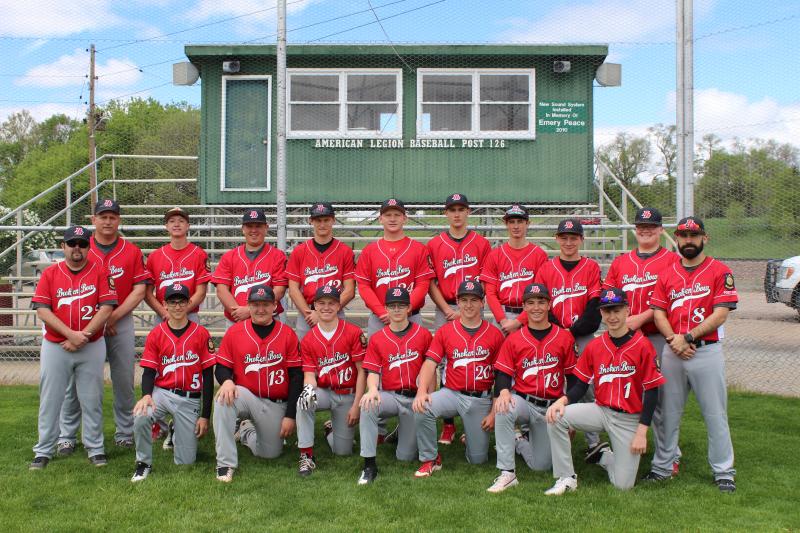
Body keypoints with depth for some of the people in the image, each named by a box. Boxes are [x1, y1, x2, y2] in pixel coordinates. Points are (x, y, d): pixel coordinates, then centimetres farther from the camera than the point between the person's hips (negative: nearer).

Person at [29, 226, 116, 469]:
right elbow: (42, 310, -5)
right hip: (55, 346, 1)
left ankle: (95, 448, 15)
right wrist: (71, 334, -15)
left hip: (92, 347, -1)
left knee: (91, 400, 5)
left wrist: (82, 337, -14)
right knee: (49, 399, 5)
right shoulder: (50, 273, 3)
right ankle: (44, 451, 15)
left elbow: (106, 308, -7)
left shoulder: (100, 272, 1)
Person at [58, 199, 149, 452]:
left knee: (124, 380, 4)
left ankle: (125, 433, 17)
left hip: (121, 323, 0)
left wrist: (113, 316, -11)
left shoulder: (132, 252, 4)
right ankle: (67, 437, 10)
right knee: (74, 379, 0)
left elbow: (139, 290, -1)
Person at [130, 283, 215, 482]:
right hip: (161, 393, 1)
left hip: (189, 399, 0)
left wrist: (205, 416, -4)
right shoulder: (155, 334, 2)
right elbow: (149, 371, 2)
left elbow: (208, 376, -2)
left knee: (186, 461, 1)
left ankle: (178, 432, 36)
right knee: (140, 416, -34)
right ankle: (143, 463, -8)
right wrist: (146, 395, -21)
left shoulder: (201, 334, -3)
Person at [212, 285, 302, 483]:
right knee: (223, 398, -33)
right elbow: (221, 367, 2)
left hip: (276, 405, 1)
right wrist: (227, 380, -24)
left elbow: (296, 377, -3)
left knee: (271, 453, 1)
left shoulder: (287, 334, -3)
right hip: (245, 397, -1)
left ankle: (247, 431, 36)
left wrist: (290, 415, -8)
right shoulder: (234, 332, -2)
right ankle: (226, 463, -23)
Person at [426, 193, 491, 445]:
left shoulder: (482, 244, 5)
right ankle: (448, 424, 8)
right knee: (446, 366, 1)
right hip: (444, 311, 1)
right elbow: (431, 283, 5)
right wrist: (448, 310, -6)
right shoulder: (434, 244, 7)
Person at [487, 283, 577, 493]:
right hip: (522, 401, -1)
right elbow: (503, 373, -1)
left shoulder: (565, 338, 0)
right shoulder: (513, 339, 1)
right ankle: (507, 474, -27)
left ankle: (519, 442, 35)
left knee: (542, 465, 0)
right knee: (503, 410, -37)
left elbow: (573, 378, 3)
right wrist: (504, 391, -24)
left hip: (552, 408, 1)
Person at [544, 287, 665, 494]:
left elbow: (652, 392, -9)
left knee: (623, 484, -6)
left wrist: (641, 432, -12)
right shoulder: (594, 346, 1)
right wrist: (563, 400, -17)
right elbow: (581, 384, 5)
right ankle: (566, 478, -8)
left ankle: (605, 456, 28)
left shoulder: (642, 345, -11)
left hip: (630, 419, -3)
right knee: (556, 417, -22)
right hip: (600, 410, 3)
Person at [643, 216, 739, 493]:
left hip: (707, 351, -4)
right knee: (669, 413, 11)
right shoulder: (667, 274, 11)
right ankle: (662, 466, 20)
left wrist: (687, 338, -15)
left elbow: (720, 314, -9)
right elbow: (659, 313, 6)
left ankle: (723, 472, 13)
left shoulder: (720, 271, -1)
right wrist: (673, 340, -11)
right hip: (672, 353, 4)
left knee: (715, 414, 2)